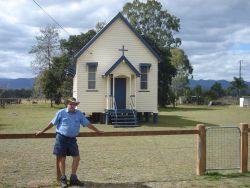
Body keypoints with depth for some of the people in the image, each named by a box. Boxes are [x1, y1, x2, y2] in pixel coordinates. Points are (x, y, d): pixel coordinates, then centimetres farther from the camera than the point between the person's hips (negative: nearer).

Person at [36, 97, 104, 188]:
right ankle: (63, 179, 15)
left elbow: (87, 124, 11)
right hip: (61, 138, -3)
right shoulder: (61, 112, -1)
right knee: (62, 159, 3)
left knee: (76, 158, 0)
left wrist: (97, 131, 13)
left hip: (72, 139, 3)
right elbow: (52, 123, 6)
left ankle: (73, 178, 14)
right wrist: (42, 131, 9)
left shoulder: (79, 113, 7)